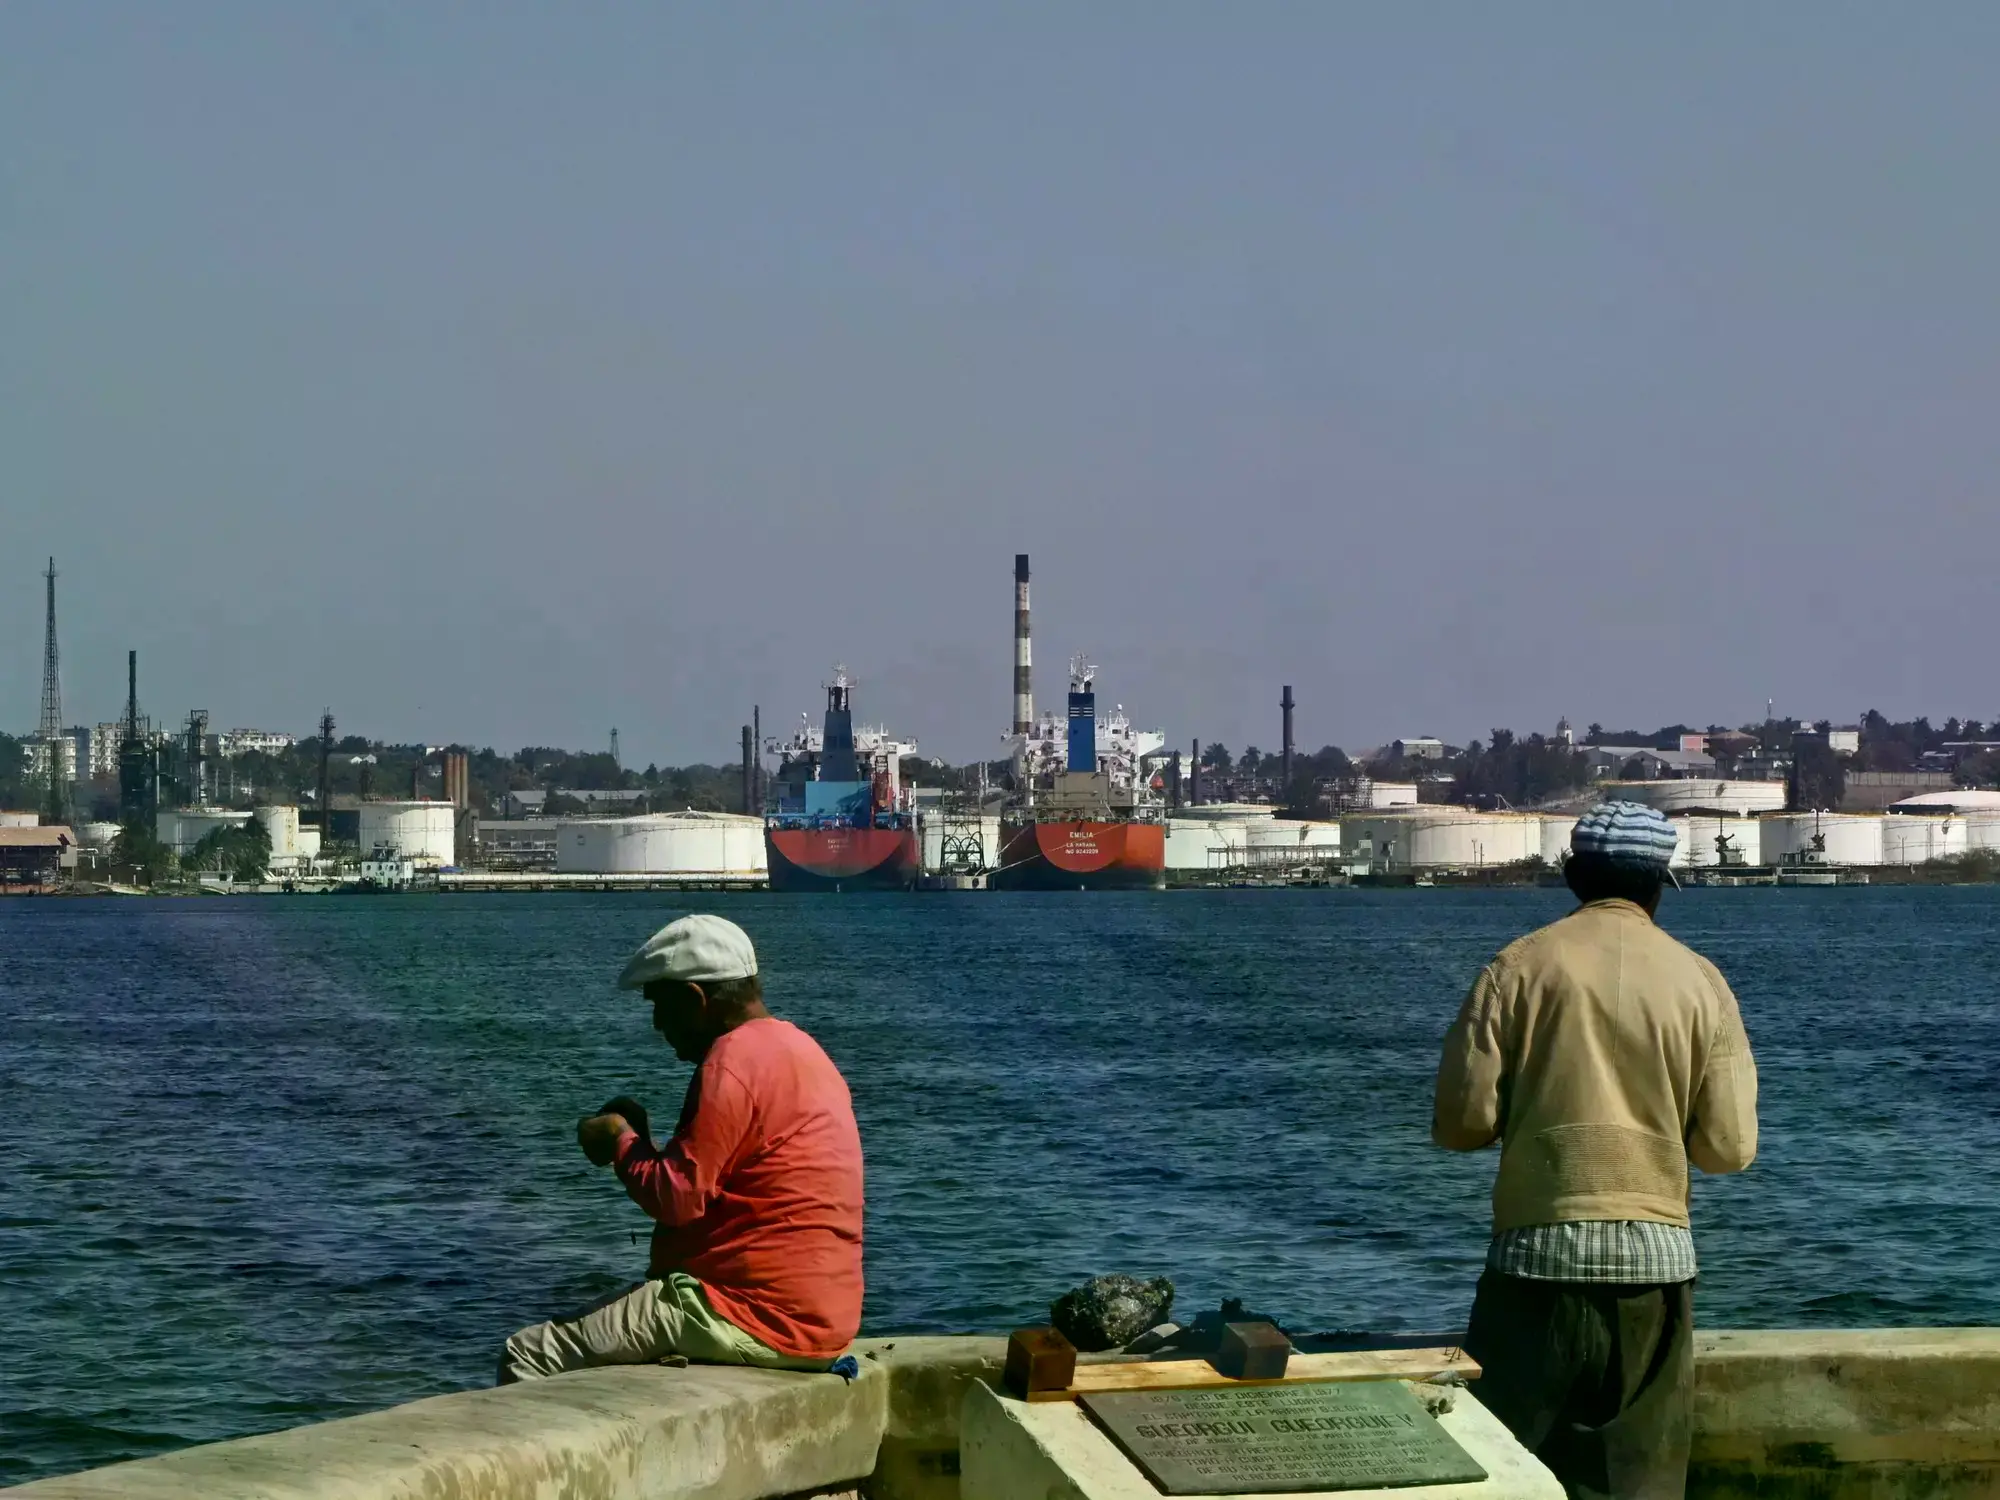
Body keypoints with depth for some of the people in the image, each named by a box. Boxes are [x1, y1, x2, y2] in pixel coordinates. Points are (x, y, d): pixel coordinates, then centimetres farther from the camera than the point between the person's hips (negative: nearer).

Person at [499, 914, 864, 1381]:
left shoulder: (734, 1060, -14)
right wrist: (639, 1143, 13)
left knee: (529, 1357, -9)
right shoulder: (798, 1047, 17)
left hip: (754, 1317, -11)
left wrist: (620, 1141, 0)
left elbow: (678, 1197, -18)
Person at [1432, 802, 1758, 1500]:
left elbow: (1462, 1121, -4)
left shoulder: (1520, 967, -3)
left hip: (1540, 1257, -2)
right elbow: (1728, 1148, 1)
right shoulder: (1698, 982, 2)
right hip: (1656, 1258, 2)